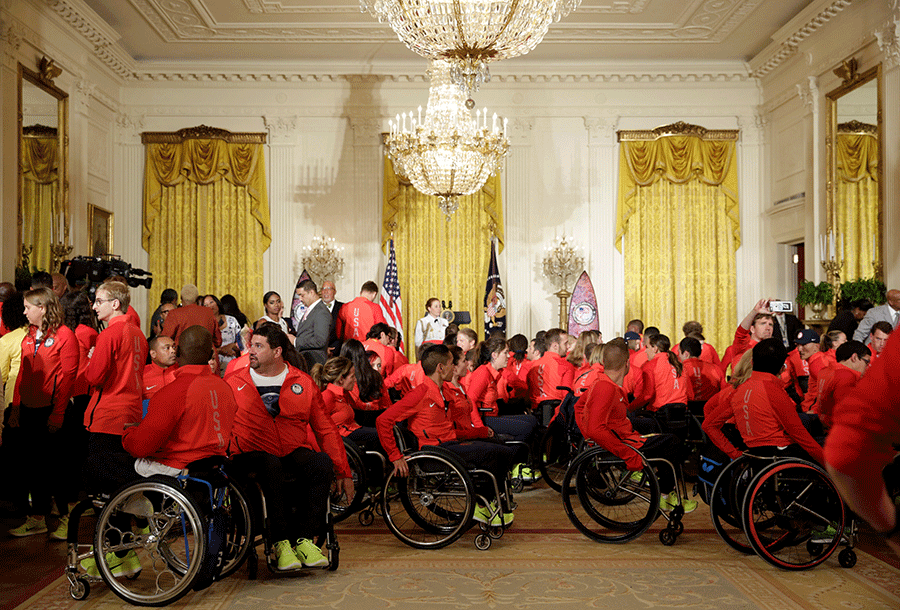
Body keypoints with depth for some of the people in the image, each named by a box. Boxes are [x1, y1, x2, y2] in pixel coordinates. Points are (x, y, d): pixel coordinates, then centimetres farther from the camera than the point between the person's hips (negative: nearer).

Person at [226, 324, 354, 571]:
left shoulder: (303, 383, 11)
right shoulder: (233, 383, 9)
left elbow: (326, 429, 11)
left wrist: (344, 472, 7)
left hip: (295, 452, 2)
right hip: (253, 456, -1)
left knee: (323, 463, -30)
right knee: (270, 465, -36)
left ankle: (305, 540, -20)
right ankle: (281, 543, -25)